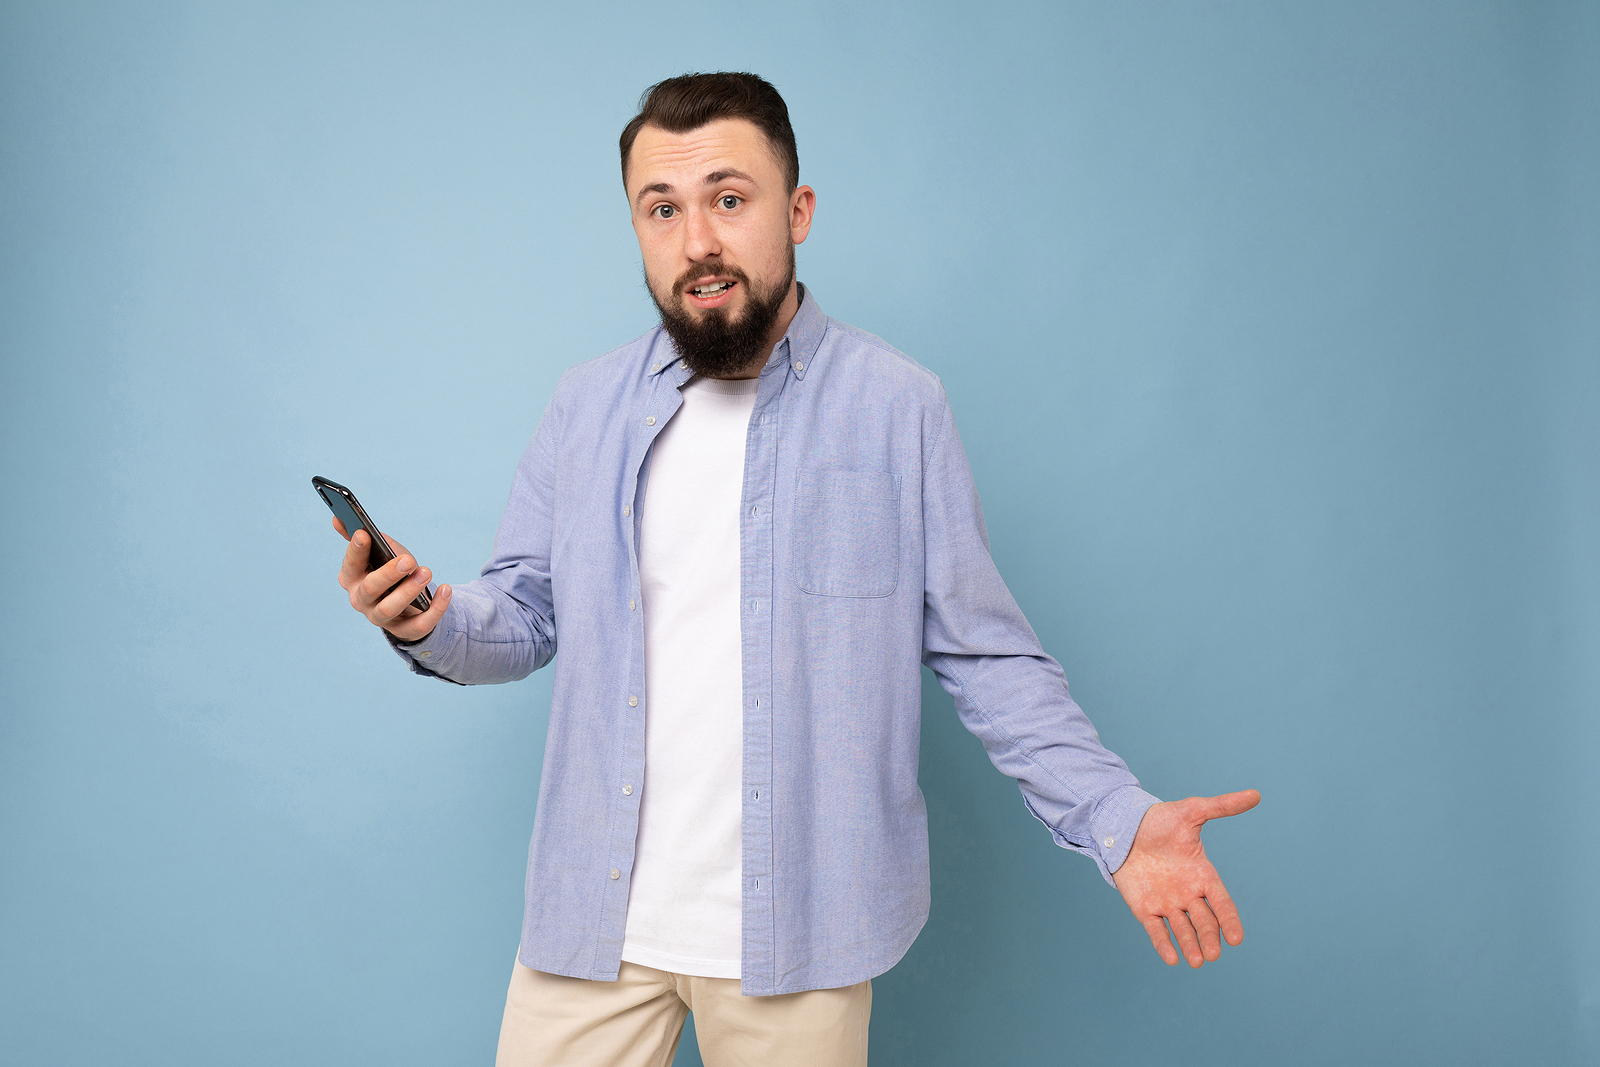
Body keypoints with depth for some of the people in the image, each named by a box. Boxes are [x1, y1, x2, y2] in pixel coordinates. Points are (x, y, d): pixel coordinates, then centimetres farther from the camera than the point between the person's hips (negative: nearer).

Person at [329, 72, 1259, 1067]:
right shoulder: (585, 405, 4)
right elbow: (526, 613, 8)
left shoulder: (899, 407, -6)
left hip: (797, 924, -2)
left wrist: (1117, 817, -14)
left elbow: (987, 654, -4)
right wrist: (433, 621, -13)